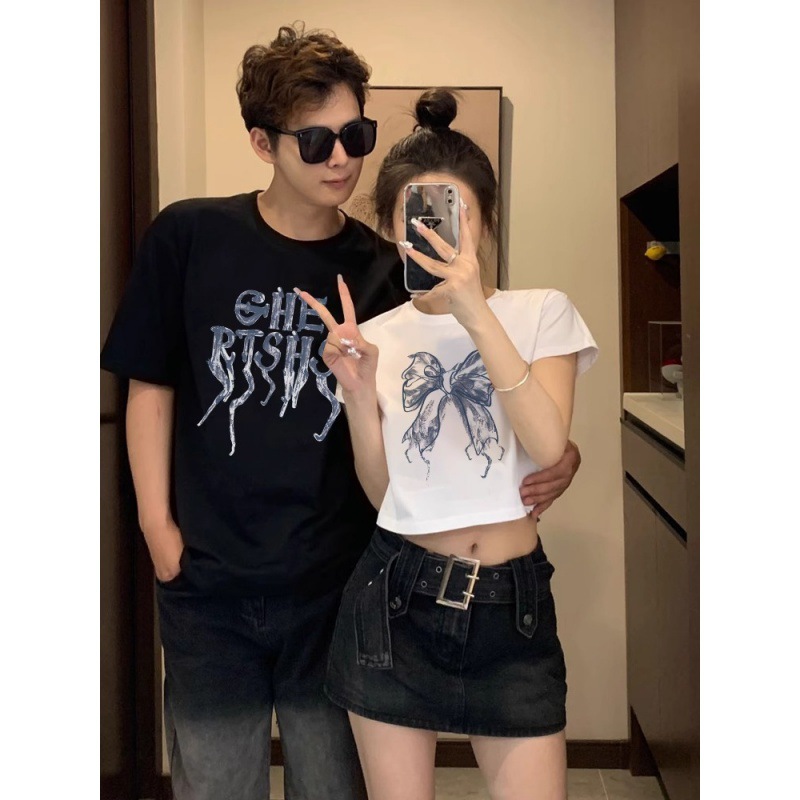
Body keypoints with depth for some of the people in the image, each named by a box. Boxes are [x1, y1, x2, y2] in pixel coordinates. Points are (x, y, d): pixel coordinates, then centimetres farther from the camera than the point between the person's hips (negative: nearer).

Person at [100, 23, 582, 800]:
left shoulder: (384, 271, -3)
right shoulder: (188, 238, -5)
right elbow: (151, 386, 2)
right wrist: (156, 526, -3)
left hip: (338, 583, 1)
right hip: (208, 585, 0)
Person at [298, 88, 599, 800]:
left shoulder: (543, 313, 1)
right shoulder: (377, 336, 6)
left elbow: (548, 447, -16)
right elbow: (382, 492, 5)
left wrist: (477, 316, -22)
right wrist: (359, 392, -10)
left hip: (513, 605, -1)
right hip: (398, 600, 2)